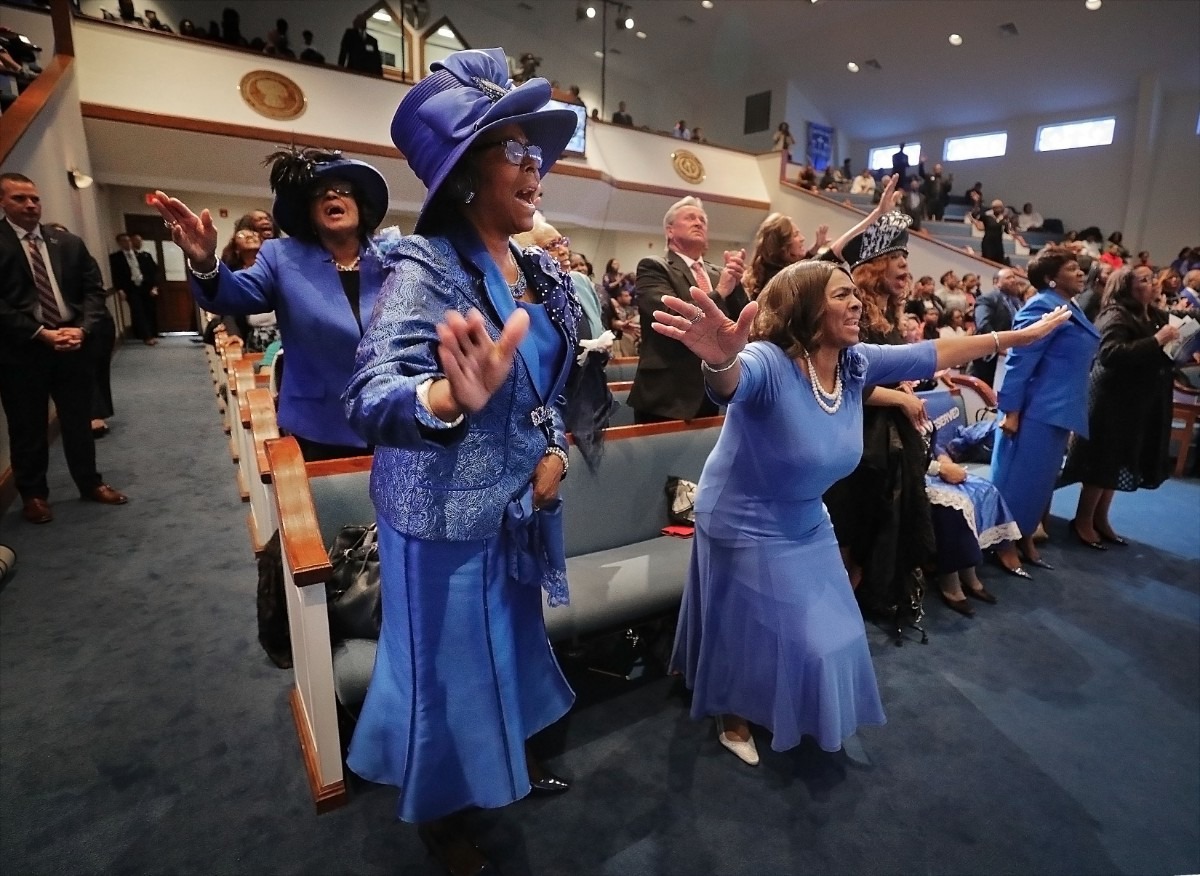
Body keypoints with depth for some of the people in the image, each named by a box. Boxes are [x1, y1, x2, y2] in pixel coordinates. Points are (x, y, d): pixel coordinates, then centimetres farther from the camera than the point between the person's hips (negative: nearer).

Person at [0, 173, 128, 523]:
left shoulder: (68, 242, 9)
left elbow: (94, 289, 6)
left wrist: (82, 329, -9)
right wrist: (40, 333, -17)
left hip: (72, 345, 3)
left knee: (79, 421, 13)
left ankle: (90, 484, 27)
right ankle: (33, 494, 24)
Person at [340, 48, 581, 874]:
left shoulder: (543, 270, 3)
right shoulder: (426, 265, -20)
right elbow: (370, 395, -32)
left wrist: (555, 449, -3)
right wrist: (450, 397, -53)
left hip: (521, 499, 7)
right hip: (447, 508, -7)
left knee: (513, 640, 25)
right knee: (450, 661, 12)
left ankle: (517, 754, 53)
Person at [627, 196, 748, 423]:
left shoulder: (717, 274, 14)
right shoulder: (653, 267, -5)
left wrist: (736, 282, -8)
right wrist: (719, 293, -16)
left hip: (710, 393, 6)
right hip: (667, 394, -6)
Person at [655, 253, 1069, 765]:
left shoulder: (857, 362, -9)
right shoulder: (769, 363, -32)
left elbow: (936, 354, 4)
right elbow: (732, 382, -55)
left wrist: (1019, 337, 10)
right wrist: (720, 360, -79)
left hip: (805, 524, 8)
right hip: (744, 528, -7)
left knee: (822, 635, 24)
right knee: (749, 639, 13)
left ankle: (799, 714, 53)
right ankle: (733, 721, 43)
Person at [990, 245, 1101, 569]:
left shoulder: (1069, 307, 15)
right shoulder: (1043, 307, -14)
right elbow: (1019, 361, -20)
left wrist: (1072, 412, 23)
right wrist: (1010, 411, -22)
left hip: (1057, 410, 10)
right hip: (1037, 411, -10)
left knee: (1041, 479, 15)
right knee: (1020, 478, -2)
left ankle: (1024, 538, 26)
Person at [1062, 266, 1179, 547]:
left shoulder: (1156, 315, 12)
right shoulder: (1116, 316, -13)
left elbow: (1156, 357, 18)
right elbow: (1111, 353, -28)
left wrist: (1174, 344, 0)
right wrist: (1156, 341, -27)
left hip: (1141, 402, 8)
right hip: (1114, 401, -8)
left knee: (1116, 463, 14)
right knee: (1102, 463, -1)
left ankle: (1100, 519, 26)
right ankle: (1082, 521, 11)